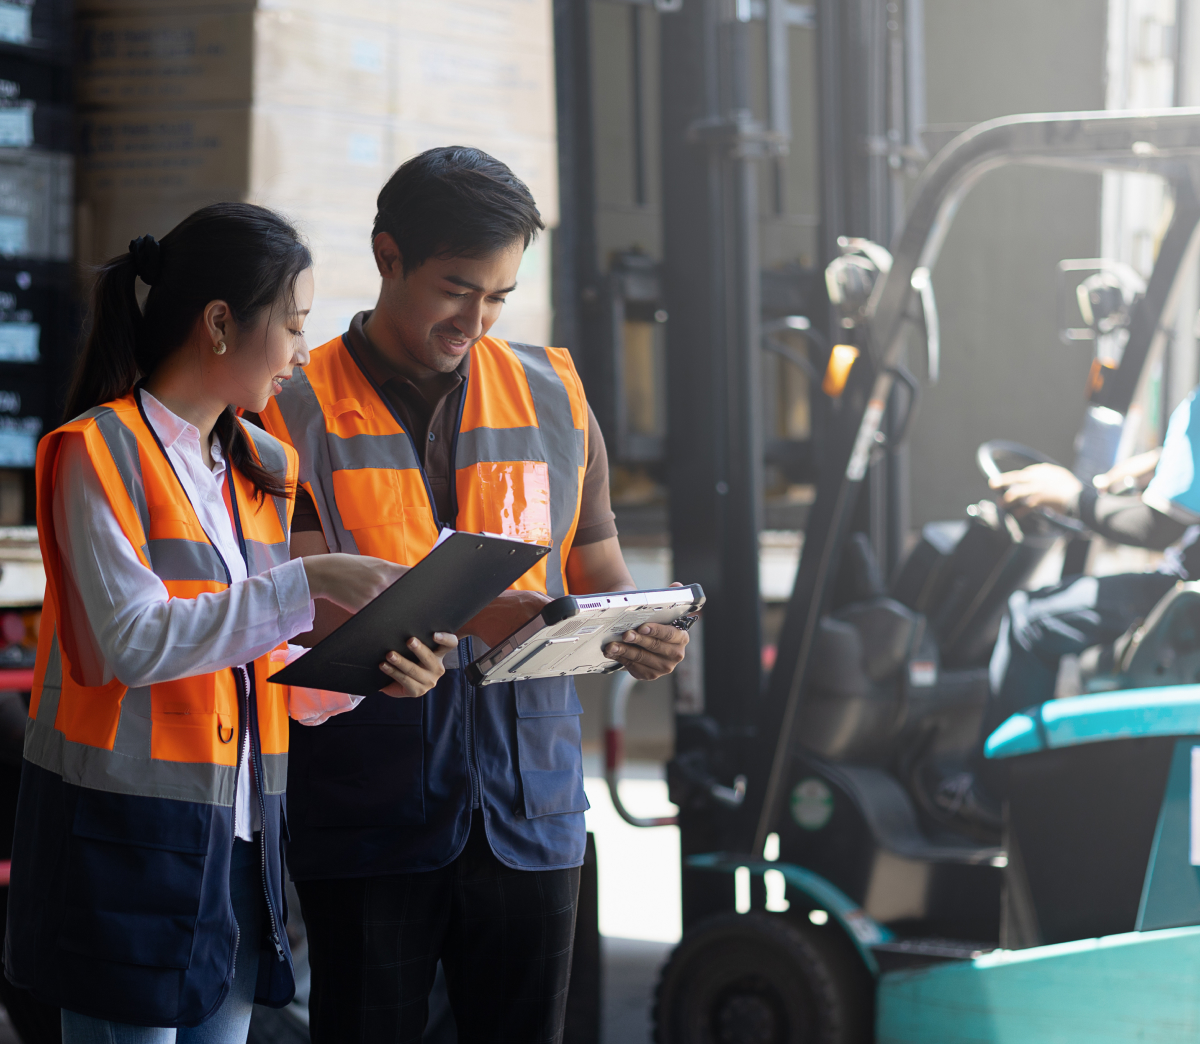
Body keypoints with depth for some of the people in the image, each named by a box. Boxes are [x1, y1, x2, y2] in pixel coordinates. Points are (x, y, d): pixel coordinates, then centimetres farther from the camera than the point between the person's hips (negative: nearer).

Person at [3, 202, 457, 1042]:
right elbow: (135, 641, -20)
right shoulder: (101, 451, -9)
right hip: (130, 835, -7)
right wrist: (308, 583, -23)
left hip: (238, 836, 7)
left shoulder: (263, 468, 15)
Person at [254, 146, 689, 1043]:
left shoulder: (553, 396, 12)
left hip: (530, 809, 3)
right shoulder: (300, 410, -1)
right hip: (367, 822, -3)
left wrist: (641, 639, -9)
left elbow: (600, 579, 15)